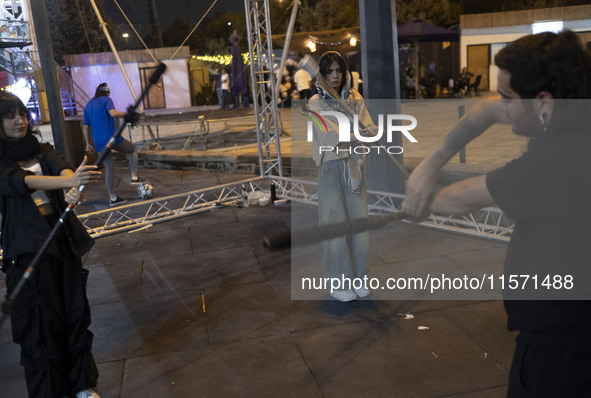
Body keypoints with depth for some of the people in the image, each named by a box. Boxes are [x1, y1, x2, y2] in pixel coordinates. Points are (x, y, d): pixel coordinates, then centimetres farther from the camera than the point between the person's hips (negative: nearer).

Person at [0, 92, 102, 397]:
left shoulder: (43, 151, 9)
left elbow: (62, 167, -10)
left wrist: (74, 188, -35)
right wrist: (70, 180, -39)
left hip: (64, 240, 4)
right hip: (28, 249, -4)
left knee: (75, 313, 9)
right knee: (41, 322, 3)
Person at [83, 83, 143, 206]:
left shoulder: (88, 105, 18)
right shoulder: (106, 100, 0)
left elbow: (85, 126, 17)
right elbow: (113, 113, -22)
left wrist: (88, 144, 21)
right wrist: (126, 115, -9)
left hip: (99, 143, 6)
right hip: (111, 138, -6)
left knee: (109, 169, 12)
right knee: (132, 149, 18)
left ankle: (112, 197, 12)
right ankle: (134, 176, 5)